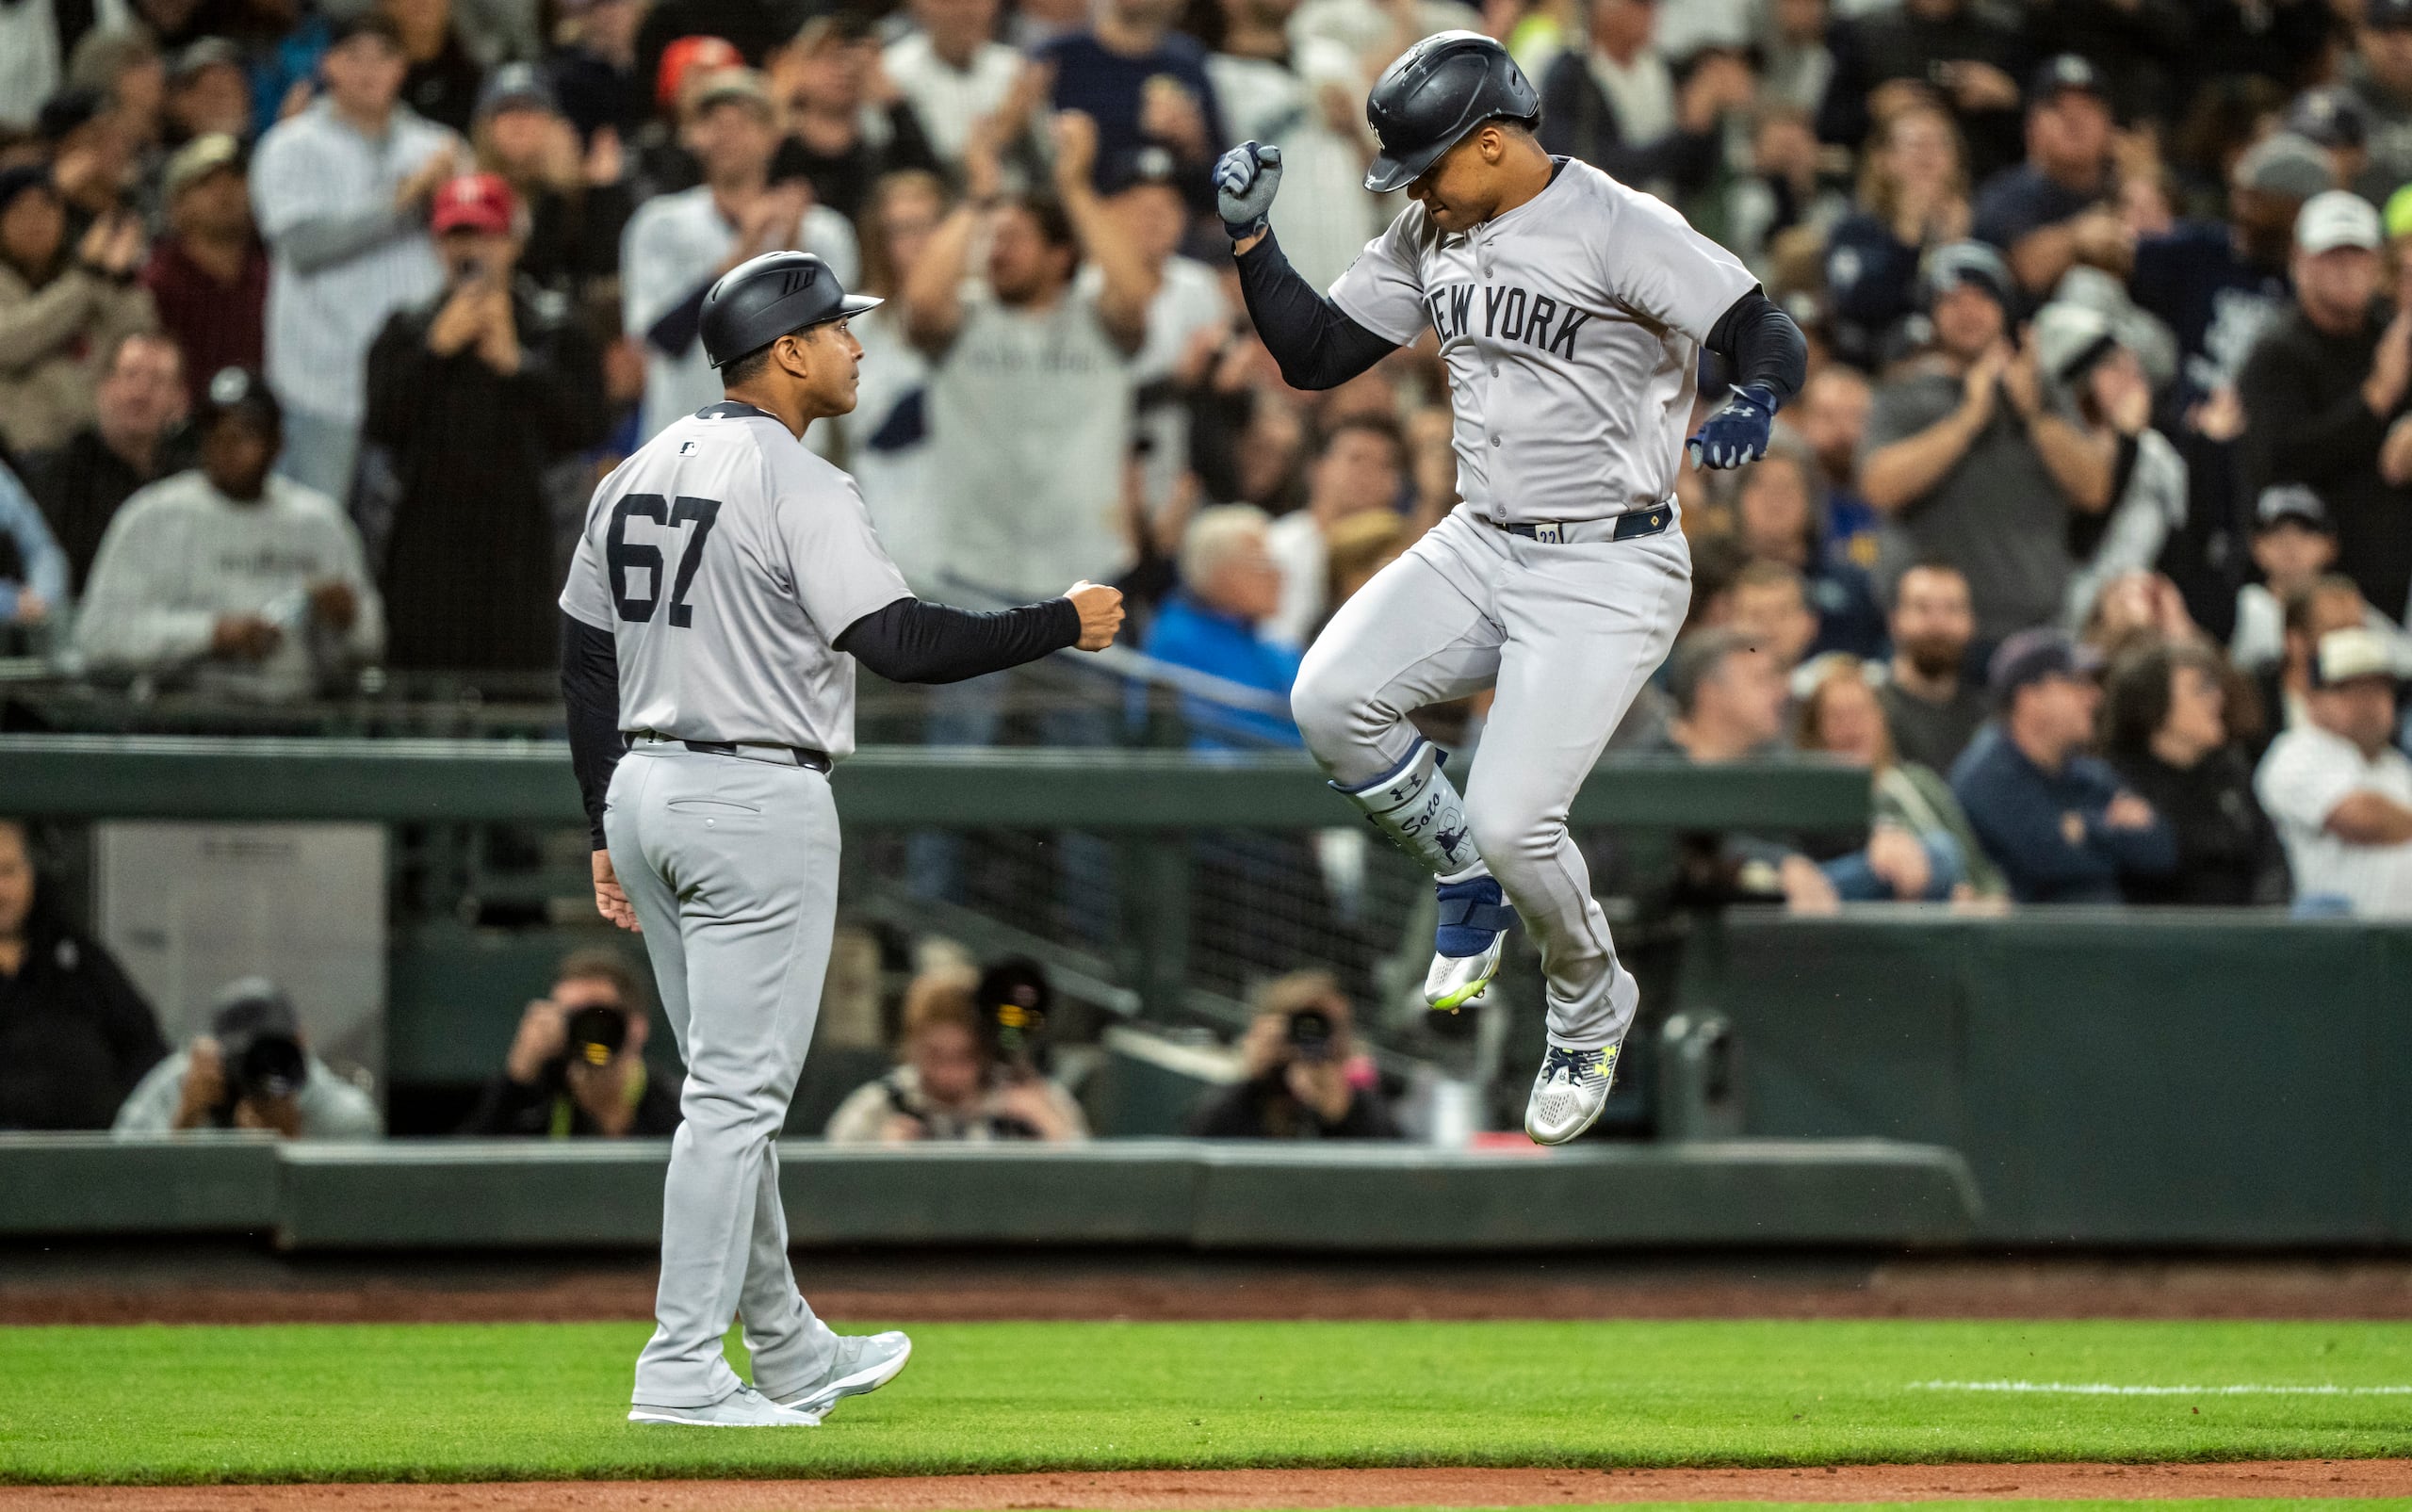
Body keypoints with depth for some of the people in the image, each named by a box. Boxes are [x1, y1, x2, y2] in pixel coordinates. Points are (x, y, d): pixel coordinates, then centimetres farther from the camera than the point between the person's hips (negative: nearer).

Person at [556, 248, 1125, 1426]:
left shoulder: (636, 477, 12)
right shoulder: (795, 485, -13)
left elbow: (584, 662, 15)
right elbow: (900, 643, -20)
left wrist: (609, 830, 20)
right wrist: (1064, 623, -10)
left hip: (645, 796, 9)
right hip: (757, 803, -9)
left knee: (733, 1087, 16)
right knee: (736, 1093, -6)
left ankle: (790, 1353, 25)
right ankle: (682, 1372, -8)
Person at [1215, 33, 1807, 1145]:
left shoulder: (1619, 229, -17)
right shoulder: (1431, 237, 6)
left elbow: (1771, 339, -21)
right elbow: (1315, 356, 11)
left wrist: (1753, 407, -43)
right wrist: (1250, 236, -2)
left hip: (1605, 573, -7)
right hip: (1478, 550, 7)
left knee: (1511, 819, -17)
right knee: (1330, 700, -16)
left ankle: (1591, 1013, 14)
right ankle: (1466, 885, 11)